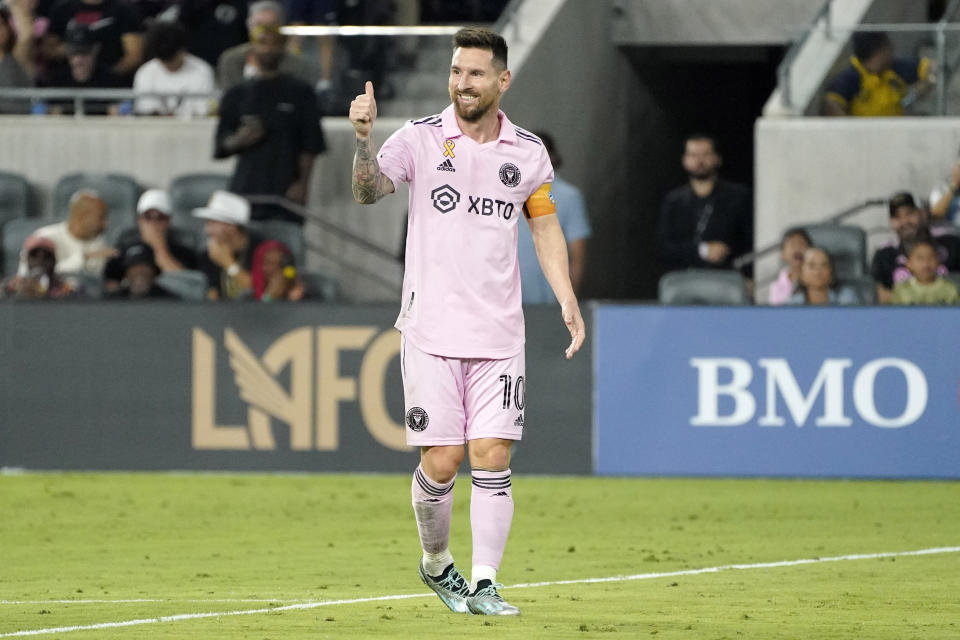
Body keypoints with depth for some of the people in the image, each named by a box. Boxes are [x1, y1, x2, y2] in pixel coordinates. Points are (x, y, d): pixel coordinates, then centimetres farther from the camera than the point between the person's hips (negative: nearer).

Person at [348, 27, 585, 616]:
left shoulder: (527, 151, 6)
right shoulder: (421, 138, -3)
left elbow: (546, 227, 16)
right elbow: (369, 191, -15)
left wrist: (568, 301, 6)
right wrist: (364, 140, -35)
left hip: (499, 334, 2)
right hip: (431, 331, -2)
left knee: (492, 457, -5)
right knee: (440, 462, -2)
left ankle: (484, 585, 1)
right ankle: (436, 563, 23)